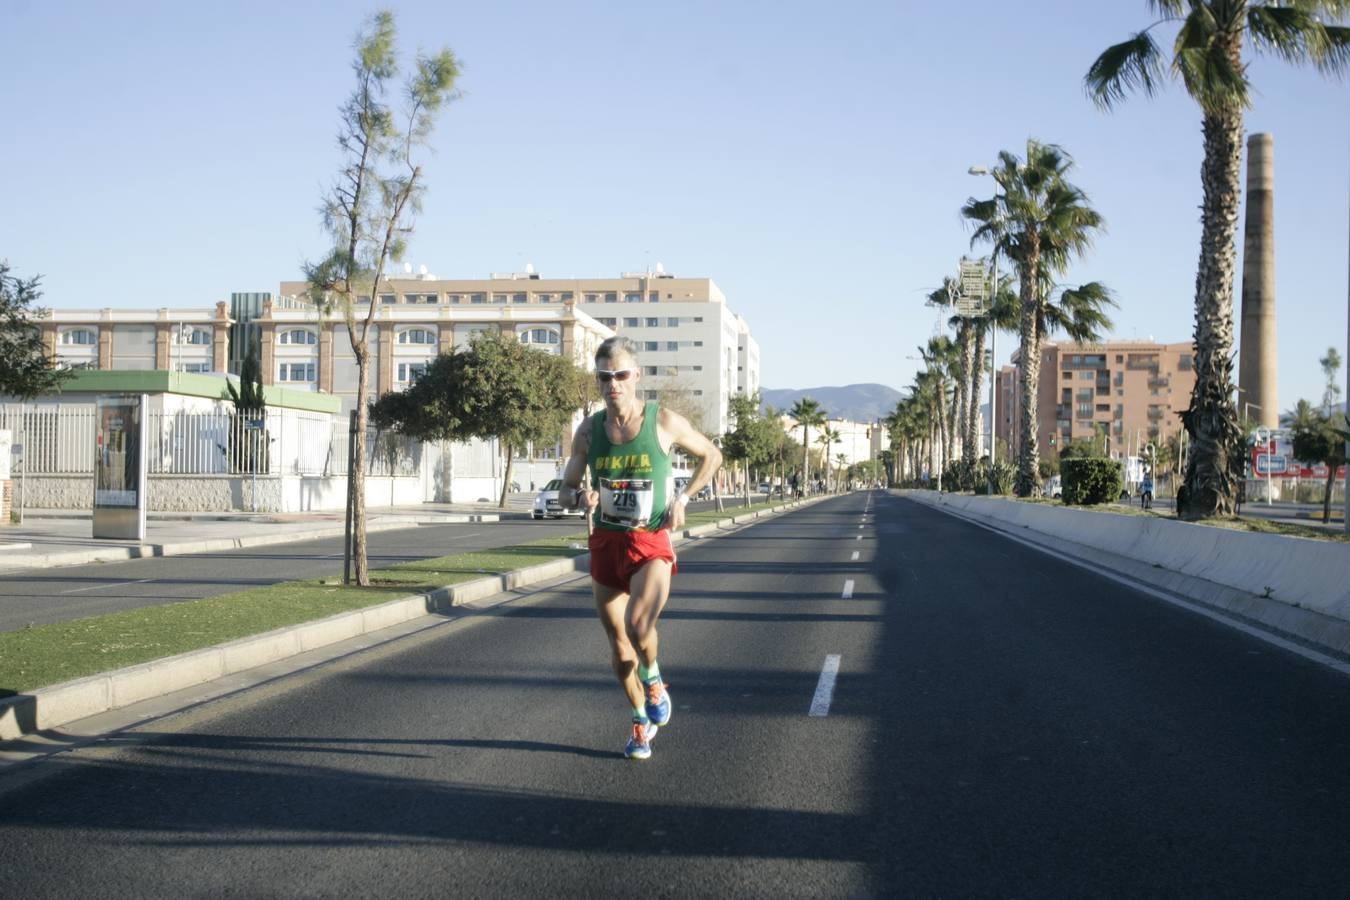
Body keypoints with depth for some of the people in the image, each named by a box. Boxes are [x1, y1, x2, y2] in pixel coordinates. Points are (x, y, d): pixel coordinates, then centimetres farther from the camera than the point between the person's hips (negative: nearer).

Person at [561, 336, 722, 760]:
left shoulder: (664, 422, -6)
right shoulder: (589, 430, 1)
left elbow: (712, 455, 10)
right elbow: (565, 492, 9)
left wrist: (682, 498, -2)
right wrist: (581, 496, -15)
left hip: (651, 543, -3)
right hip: (605, 544, 3)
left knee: (639, 624, -28)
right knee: (619, 649, 9)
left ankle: (653, 682, 4)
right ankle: (641, 721, 32)